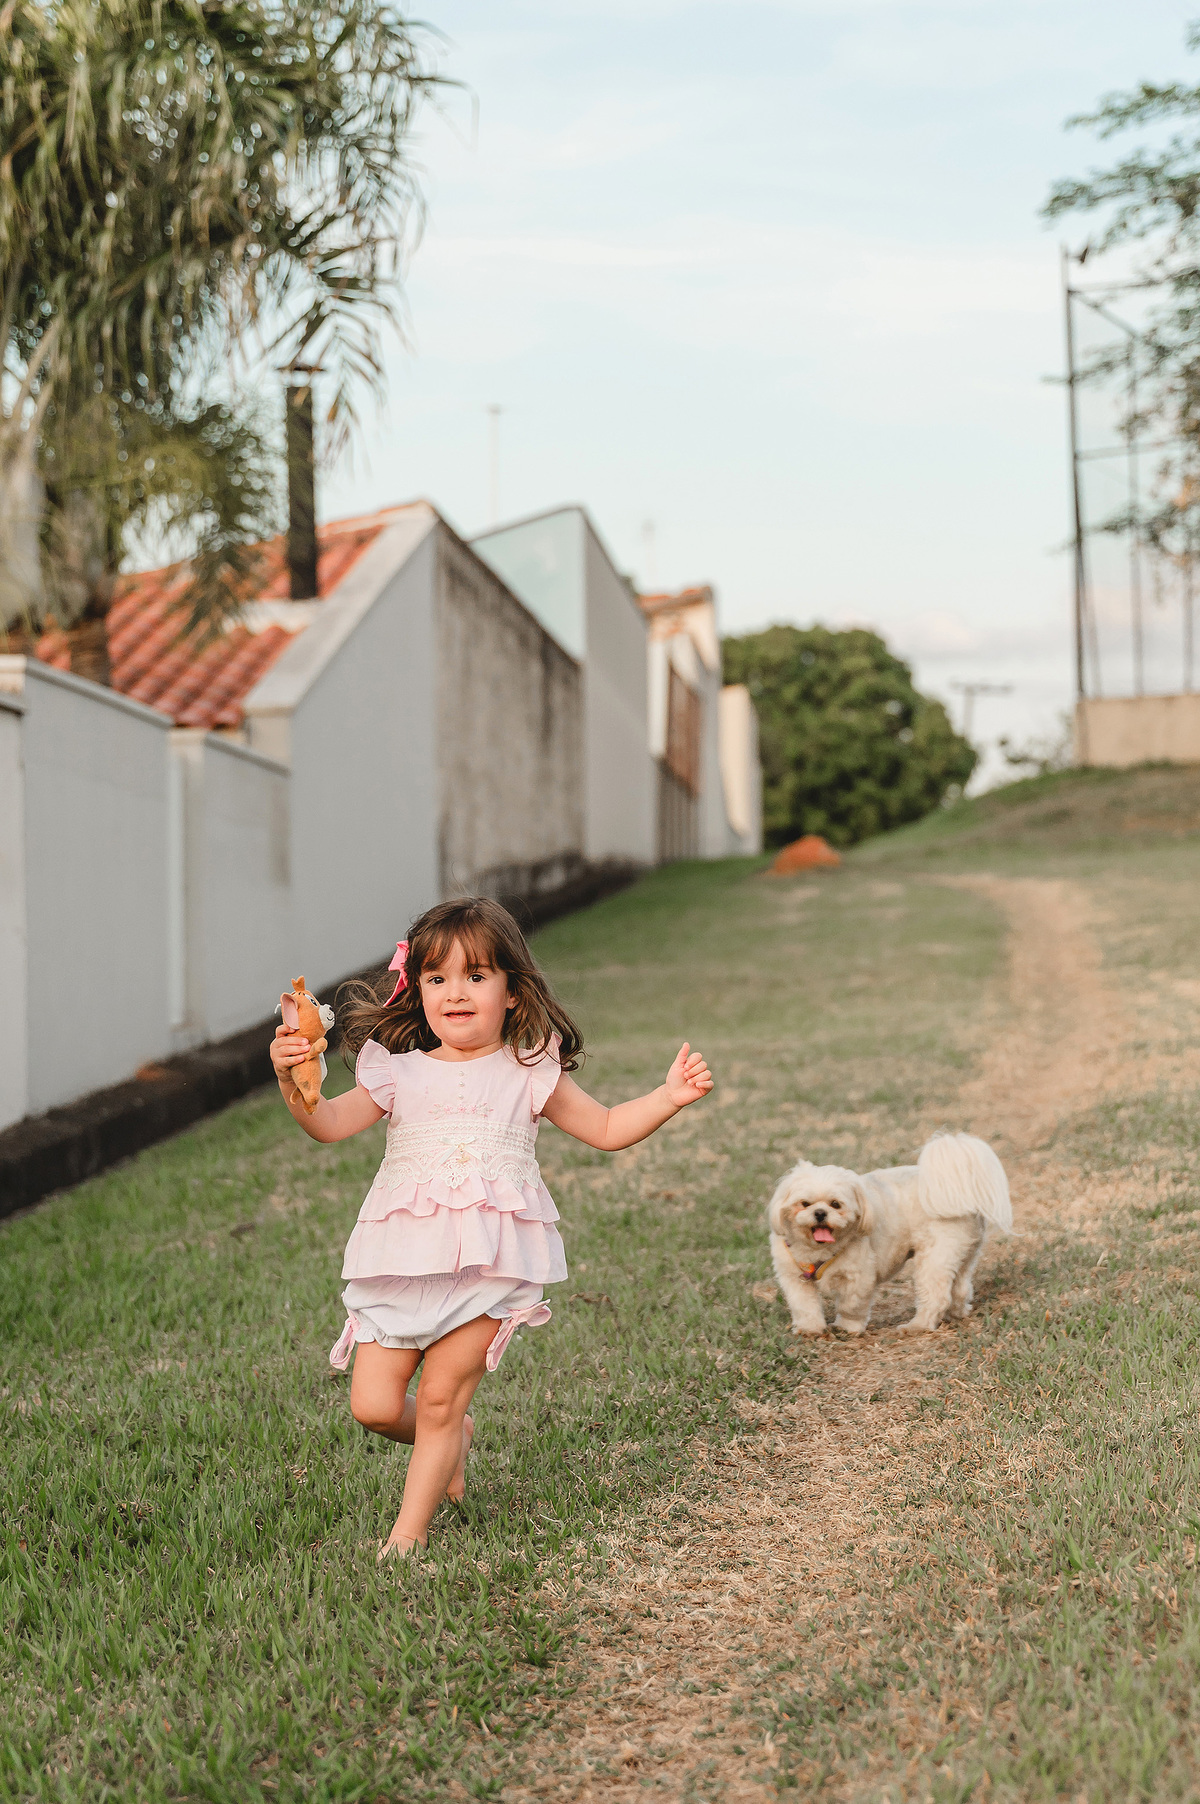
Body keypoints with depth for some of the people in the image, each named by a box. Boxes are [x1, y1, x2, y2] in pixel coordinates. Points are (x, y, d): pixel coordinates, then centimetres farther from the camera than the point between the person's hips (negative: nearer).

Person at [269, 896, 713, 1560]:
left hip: (489, 1263, -2)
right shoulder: (399, 1074, 6)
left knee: (439, 1400, -3)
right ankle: (456, 1437, 32)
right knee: (373, 1406, 1)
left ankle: (409, 1530, 14)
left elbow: (606, 1128, 13)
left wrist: (669, 1097, -1)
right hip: (403, 1260, 2)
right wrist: (293, 1082, -22)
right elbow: (329, 1124, -3)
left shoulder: (529, 1074, 7)